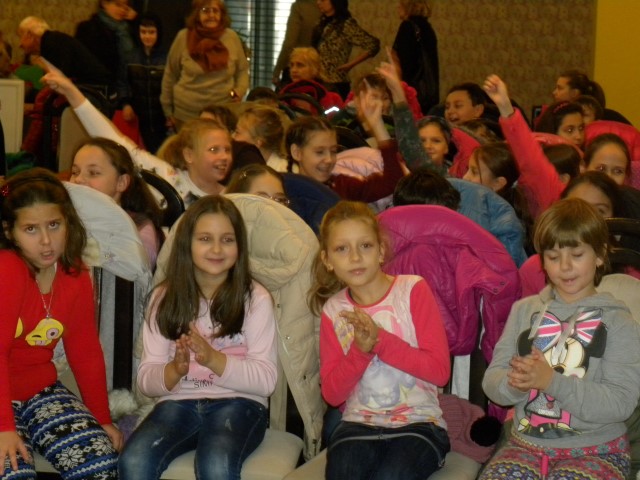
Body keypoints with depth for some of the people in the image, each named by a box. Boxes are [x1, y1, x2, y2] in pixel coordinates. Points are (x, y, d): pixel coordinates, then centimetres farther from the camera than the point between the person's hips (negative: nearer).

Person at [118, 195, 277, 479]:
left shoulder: (255, 298, 3)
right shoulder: (164, 298, 9)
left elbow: (266, 379, -4)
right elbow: (146, 380, 6)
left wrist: (214, 359, -18)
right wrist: (175, 370, -16)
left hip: (238, 403, -2)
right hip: (178, 402, 2)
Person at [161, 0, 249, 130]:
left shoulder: (231, 37, 1)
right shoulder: (184, 37, -4)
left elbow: (242, 70, 13)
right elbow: (170, 76, 4)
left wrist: (239, 90, -6)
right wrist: (168, 112, 6)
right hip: (186, 115, -1)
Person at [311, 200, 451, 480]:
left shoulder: (413, 290, -2)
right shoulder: (333, 310, 7)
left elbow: (440, 370, -8)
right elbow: (332, 393, 2)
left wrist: (380, 340, -17)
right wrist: (361, 351, -15)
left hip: (418, 424, -2)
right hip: (358, 425, 2)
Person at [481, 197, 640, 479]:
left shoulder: (617, 321, -1)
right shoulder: (524, 310, 9)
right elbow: (492, 382, 4)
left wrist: (552, 381, -22)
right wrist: (515, 384, -19)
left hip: (595, 449, -2)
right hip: (527, 442, 3)